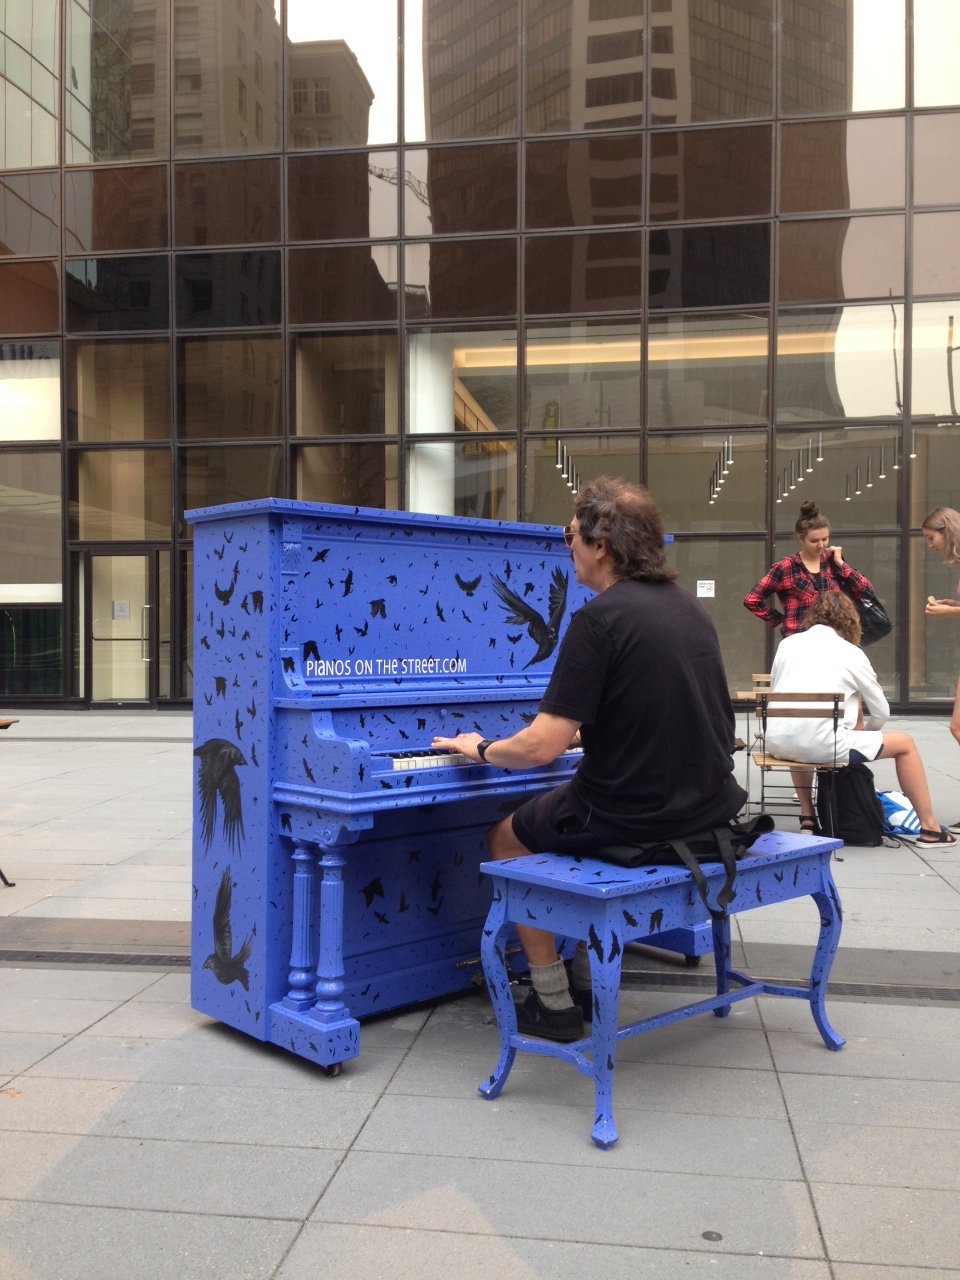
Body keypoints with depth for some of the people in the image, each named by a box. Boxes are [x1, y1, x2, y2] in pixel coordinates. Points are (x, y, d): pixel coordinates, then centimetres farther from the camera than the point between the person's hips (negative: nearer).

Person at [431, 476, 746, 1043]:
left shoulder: (598, 619, -19)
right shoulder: (689, 608, 5)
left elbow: (541, 747, -20)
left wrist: (481, 748, -1)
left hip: (633, 815, -8)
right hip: (707, 805, 8)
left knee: (505, 837, 18)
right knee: (585, 816, 35)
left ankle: (555, 1004, 21)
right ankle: (587, 979, 38)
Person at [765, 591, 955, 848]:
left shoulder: (787, 643, 16)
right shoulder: (851, 652, 8)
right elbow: (882, 714, 13)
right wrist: (861, 730, 35)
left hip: (778, 744, 4)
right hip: (821, 745, -4)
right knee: (905, 744, 15)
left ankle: (807, 815, 36)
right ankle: (929, 828, 19)